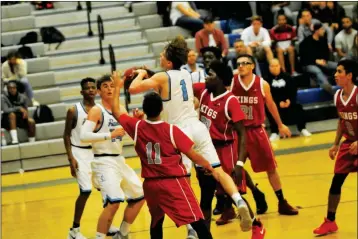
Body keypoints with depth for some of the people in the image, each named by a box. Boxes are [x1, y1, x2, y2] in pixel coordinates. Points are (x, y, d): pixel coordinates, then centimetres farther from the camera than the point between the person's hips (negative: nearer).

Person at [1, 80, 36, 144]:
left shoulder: (23, 97, -1)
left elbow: (25, 110, 6)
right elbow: (6, 110, -24)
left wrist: (25, 113, -19)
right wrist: (19, 108, -33)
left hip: (20, 119, 3)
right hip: (8, 120, -3)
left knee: (31, 121, -25)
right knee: (12, 114, -36)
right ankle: (14, 140, -47)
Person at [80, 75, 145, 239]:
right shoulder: (96, 111, -11)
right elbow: (83, 136, -24)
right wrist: (110, 134, -25)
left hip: (119, 160, 9)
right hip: (104, 162, -9)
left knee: (139, 196, 17)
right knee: (113, 202, -25)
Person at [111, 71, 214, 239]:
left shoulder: (136, 127, -2)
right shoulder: (171, 130, -10)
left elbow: (116, 112, 14)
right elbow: (193, 155, -5)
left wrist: (118, 87, 25)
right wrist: (210, 167, 10)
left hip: (150, 184, 5)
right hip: (174, 182, -5)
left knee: (156, 220, 23)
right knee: (197, 221, -7)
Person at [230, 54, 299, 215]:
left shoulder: (262, 84, -3)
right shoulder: (231, 83, -7)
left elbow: (270, 105, 12)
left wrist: (280, 125, 21)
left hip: (256, 130, 1)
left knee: (271, 168, 7)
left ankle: (282, 203, 19)